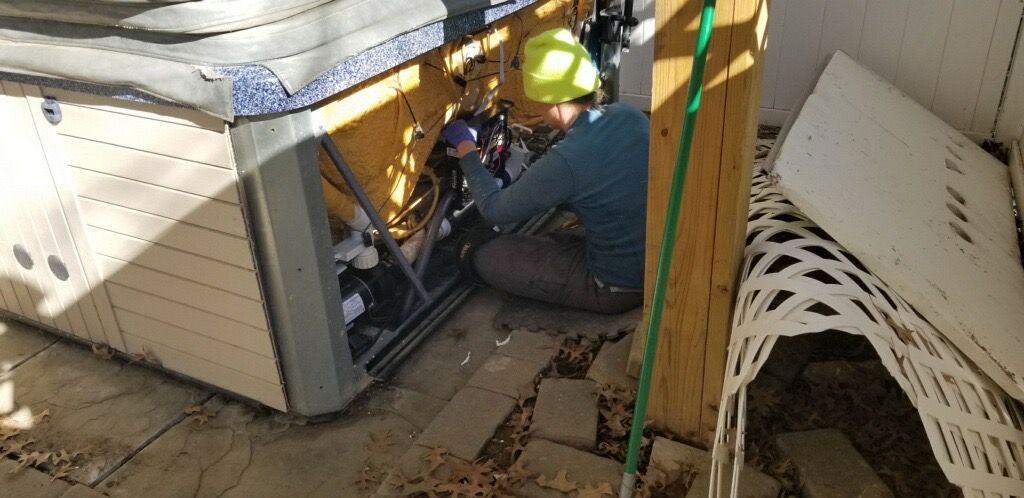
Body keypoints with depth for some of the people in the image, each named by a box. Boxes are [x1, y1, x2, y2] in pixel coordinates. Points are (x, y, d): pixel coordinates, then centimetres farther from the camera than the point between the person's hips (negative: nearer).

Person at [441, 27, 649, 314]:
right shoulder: (630, 115, -7)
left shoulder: (565, 161, -29)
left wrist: (466, 149, 2)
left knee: (487, 258, 3)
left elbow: (493, 209, -12)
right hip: (656, 261, 8)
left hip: (618, 287, -7)